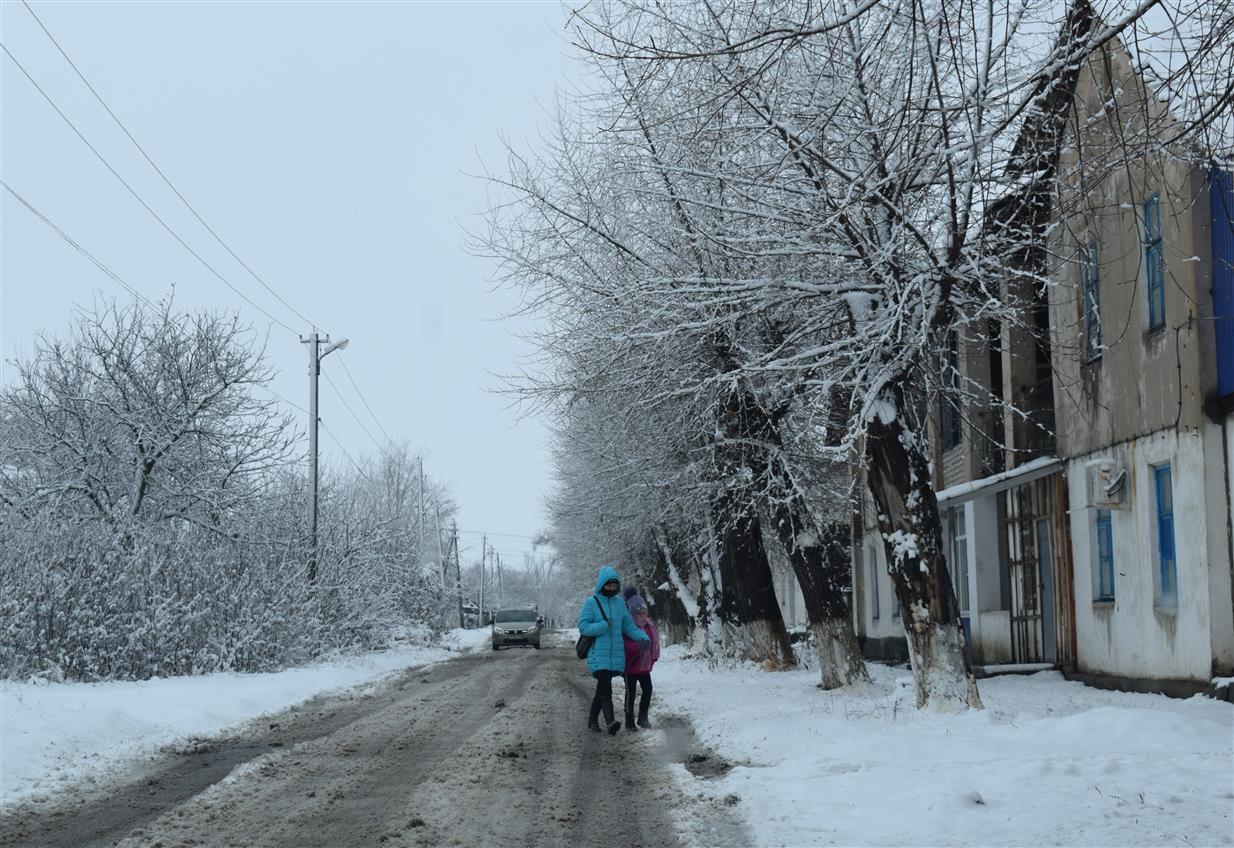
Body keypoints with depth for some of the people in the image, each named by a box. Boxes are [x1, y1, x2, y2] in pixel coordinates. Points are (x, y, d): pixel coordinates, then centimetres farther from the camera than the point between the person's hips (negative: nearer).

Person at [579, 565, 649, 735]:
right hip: (598, 655, -5)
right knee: (605, 689, -18)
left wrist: (643, 637, -4)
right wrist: (604, 626, -22)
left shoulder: (619, 603, 10)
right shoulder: (590, 603, -4)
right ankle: (610, 722, -29)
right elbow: (583, 626, -9)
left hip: (616, 655, 5)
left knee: (602, 689, 14)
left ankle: (593, 719, 28)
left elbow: (629, 626, 13)